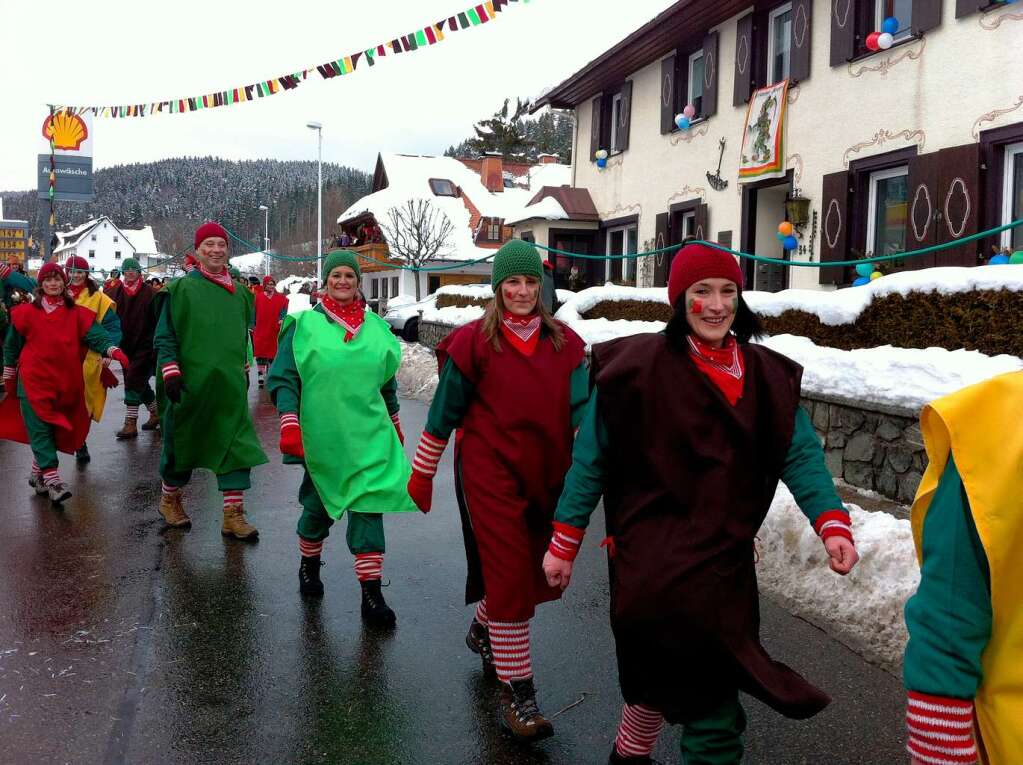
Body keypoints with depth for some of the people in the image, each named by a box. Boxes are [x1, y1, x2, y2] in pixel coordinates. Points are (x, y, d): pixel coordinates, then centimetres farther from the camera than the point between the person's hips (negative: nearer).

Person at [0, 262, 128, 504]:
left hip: (64, 383, 2)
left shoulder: (77, 314, 5)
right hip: (33, 382, -2)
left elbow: (96, 335, -7)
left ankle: (38, 474, 27)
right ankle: (52, 479, -16)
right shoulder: (27, 312, 3)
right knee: (40, 429, -10)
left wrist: (114, 351, -27)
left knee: (53, 430, 10)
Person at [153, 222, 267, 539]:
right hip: (189, 382, -3)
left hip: (229, 384, 4)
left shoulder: (239, 293, 11)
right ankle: (170, 499, 33)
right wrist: (170, 372, -12)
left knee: (237, 445, -4)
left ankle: (233, 515, 2)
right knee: (182, 442, 9)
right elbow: (164, 336, -3)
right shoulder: (181, 289, -2)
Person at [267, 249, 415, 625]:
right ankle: (309, 564, 40)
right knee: (318, 505, 13)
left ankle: (371, 592, -1)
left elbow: (388, 382, 19)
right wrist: (290, 426, -16)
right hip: (320, 436, -2)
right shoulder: (304, 325, -2)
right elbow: (283, 378, -6)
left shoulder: (375, 327, 8)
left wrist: (394, 424, 24)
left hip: (368, 435, 2)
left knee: (369, 506, -5)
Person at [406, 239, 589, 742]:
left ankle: (483, 631, 45)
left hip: (547, 476, 4)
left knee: (534, 570, 16)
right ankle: (517, 694, 4)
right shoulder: (473, 341, -4)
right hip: (490, 474, -4)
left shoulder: (565, 345, 5)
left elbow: (582, 409, -3)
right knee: (509, 575, -6)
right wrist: (421, 473, 4)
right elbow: (444, 412, 1)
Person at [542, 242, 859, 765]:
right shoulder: (637, 367, -10)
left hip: (726, 561, 5)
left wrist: (831, 521, -20)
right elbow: (591, 460, -5)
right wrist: (564, 542, -4)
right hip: (653, 557, -5)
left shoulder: (767, 376, 3)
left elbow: (799, 454, -3)